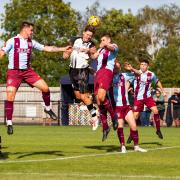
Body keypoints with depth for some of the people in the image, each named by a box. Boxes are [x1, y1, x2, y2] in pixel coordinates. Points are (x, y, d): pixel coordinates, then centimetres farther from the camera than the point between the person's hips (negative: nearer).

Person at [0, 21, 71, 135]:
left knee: (45, 88, -5)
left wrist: (63, 49, 6)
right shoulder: (12, 41, -5)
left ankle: (48, 108, 22)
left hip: (28, 71, 5)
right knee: (10, 96, -14)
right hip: (14, 71, -4)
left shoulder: (31, 42, 10)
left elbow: (46, 48, 11)